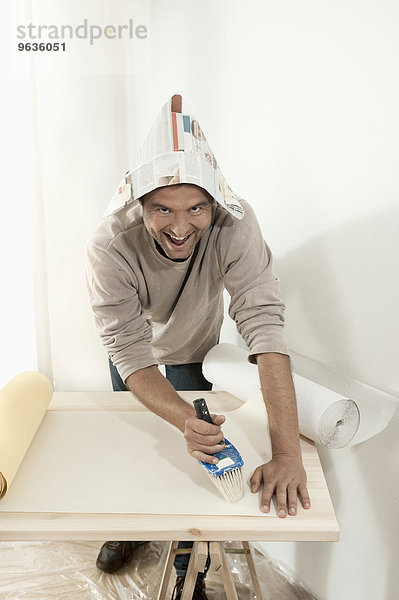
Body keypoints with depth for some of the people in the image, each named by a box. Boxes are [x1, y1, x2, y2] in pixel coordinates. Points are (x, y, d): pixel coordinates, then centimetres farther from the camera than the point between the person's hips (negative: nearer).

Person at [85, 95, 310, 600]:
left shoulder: (235, 227, -40)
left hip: (194, 347, 0)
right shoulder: (110, 246, -40)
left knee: (196, 451, 5)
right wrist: (185, 420, -56)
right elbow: (131, 355, -37)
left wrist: (287, 453, -52)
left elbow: (265, 329, -46)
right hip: (134, 343, 1)